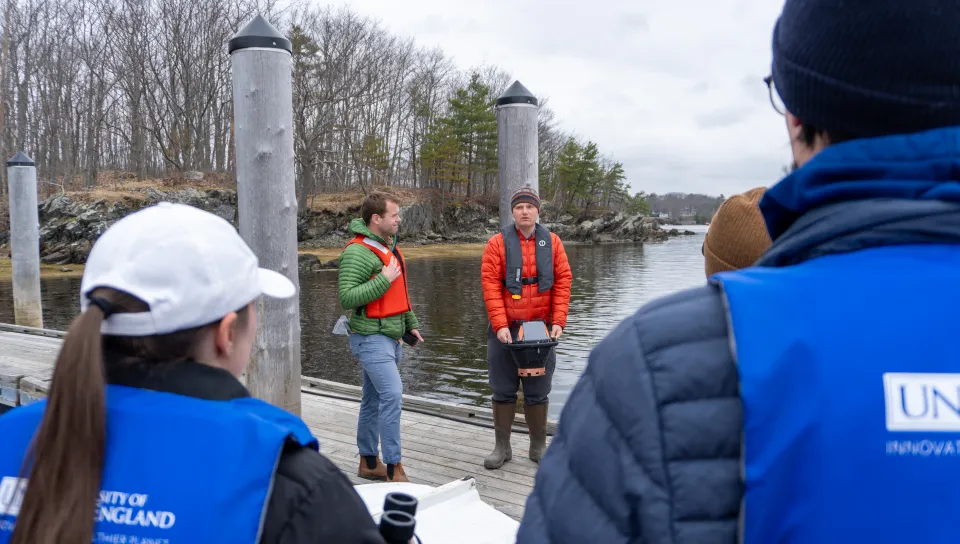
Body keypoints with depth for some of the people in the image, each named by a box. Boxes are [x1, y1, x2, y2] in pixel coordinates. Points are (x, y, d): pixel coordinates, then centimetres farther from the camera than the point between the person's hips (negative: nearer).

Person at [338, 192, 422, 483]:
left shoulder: (389, 246, 14)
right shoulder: (357, 252, -16)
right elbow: (347, 297, -23)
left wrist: (410, 324, 23)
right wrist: (384, 279, -22)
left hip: (389, 336, 9)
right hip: (370, 337, -9)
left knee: (374, 400, 15)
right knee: (392, 395, -15)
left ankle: (369, 462, 25)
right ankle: (394, 468, -6)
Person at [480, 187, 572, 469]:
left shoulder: (552, 242, 3)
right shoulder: (498, 243, -3)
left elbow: (563, 281, 0)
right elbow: (490, 285, -9)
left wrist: (558, 321, -9)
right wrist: (500, 325, -16)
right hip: (505, 329, -1)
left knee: (538, 391, 10)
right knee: (503, 390, 7)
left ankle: (538, 446, 24)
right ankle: (502, 447, 19)